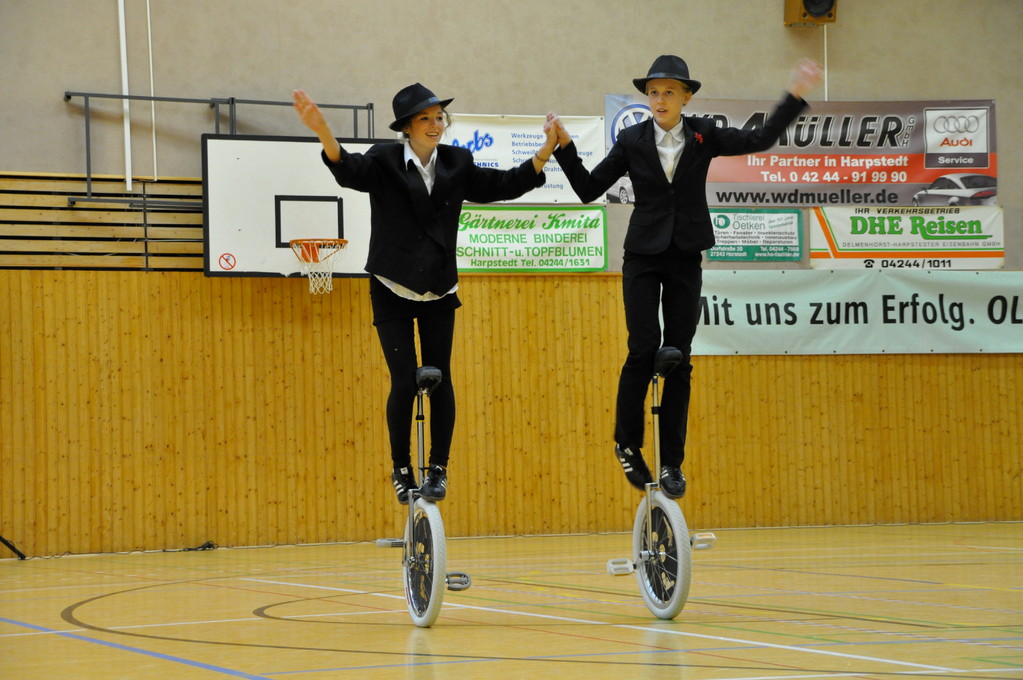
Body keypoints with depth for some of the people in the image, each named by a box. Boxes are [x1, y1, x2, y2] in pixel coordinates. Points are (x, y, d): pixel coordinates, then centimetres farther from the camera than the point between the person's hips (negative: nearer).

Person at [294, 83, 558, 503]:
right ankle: (401, 468, 12)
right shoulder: (385, 161, -10)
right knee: (405, 382, -7)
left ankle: (439, 468, 12)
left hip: (439, 292, 3)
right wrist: (323, 133, -48)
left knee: (440, 379, -1)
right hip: (392, 291, -3)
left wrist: (544, 153, -7)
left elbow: (503, 185, 5)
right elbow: (351, 172, -28)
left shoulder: (457, 164, 1)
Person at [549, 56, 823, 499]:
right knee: (644, 350, -13)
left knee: (679, 358, 1)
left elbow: (761, 139, -1)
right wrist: (564, 146, -10)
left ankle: (672, 462, 7)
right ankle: (627, 443, 8)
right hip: (642, 258, -1)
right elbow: (588, 189, 0)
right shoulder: (632, 141, -1)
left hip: (685, 260, 1)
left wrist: (795, 96, -8)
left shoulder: (703, 136, 2)